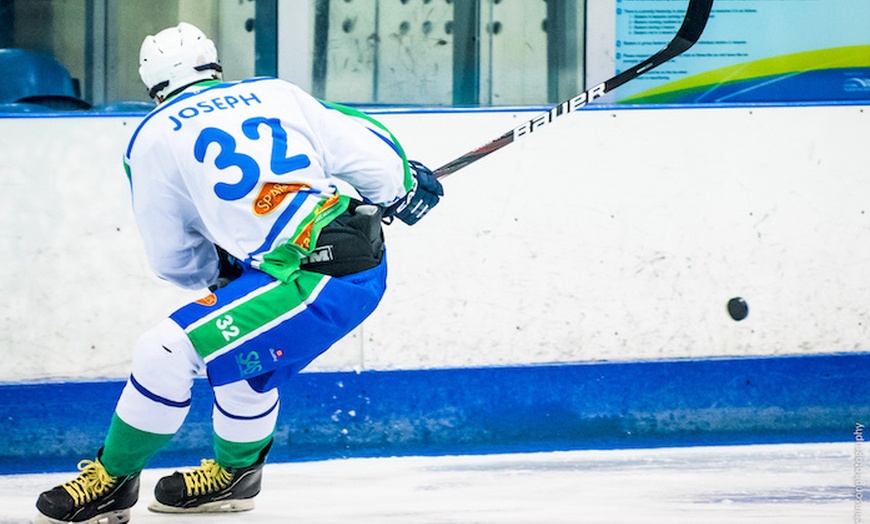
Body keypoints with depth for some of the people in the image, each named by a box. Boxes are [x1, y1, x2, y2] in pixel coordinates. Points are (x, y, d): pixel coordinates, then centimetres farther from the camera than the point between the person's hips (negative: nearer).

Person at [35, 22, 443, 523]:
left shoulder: (153, 139, 6)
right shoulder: (278, 94, 16)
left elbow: (173, 258, 14)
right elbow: (367, 153, 12)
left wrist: (218, 273, 34)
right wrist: (403, 187, 33)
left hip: (308, 280, -7)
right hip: (369, 270, 7)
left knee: (166, 352, -1)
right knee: (243, 352, 30)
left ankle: (113, 479, 10)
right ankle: (233, 472, 47)